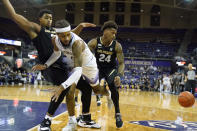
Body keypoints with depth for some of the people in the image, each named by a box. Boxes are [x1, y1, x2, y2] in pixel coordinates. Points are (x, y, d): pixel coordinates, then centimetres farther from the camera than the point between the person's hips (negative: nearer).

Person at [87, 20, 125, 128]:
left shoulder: (117, 46, -20)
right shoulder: (94, 43, -20)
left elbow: (121, 63, -19)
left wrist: (119, 75, -39)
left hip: (111, 69, -1)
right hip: (98, 68, 2)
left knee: (113, 86, -27)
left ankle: (118, 114, -9)